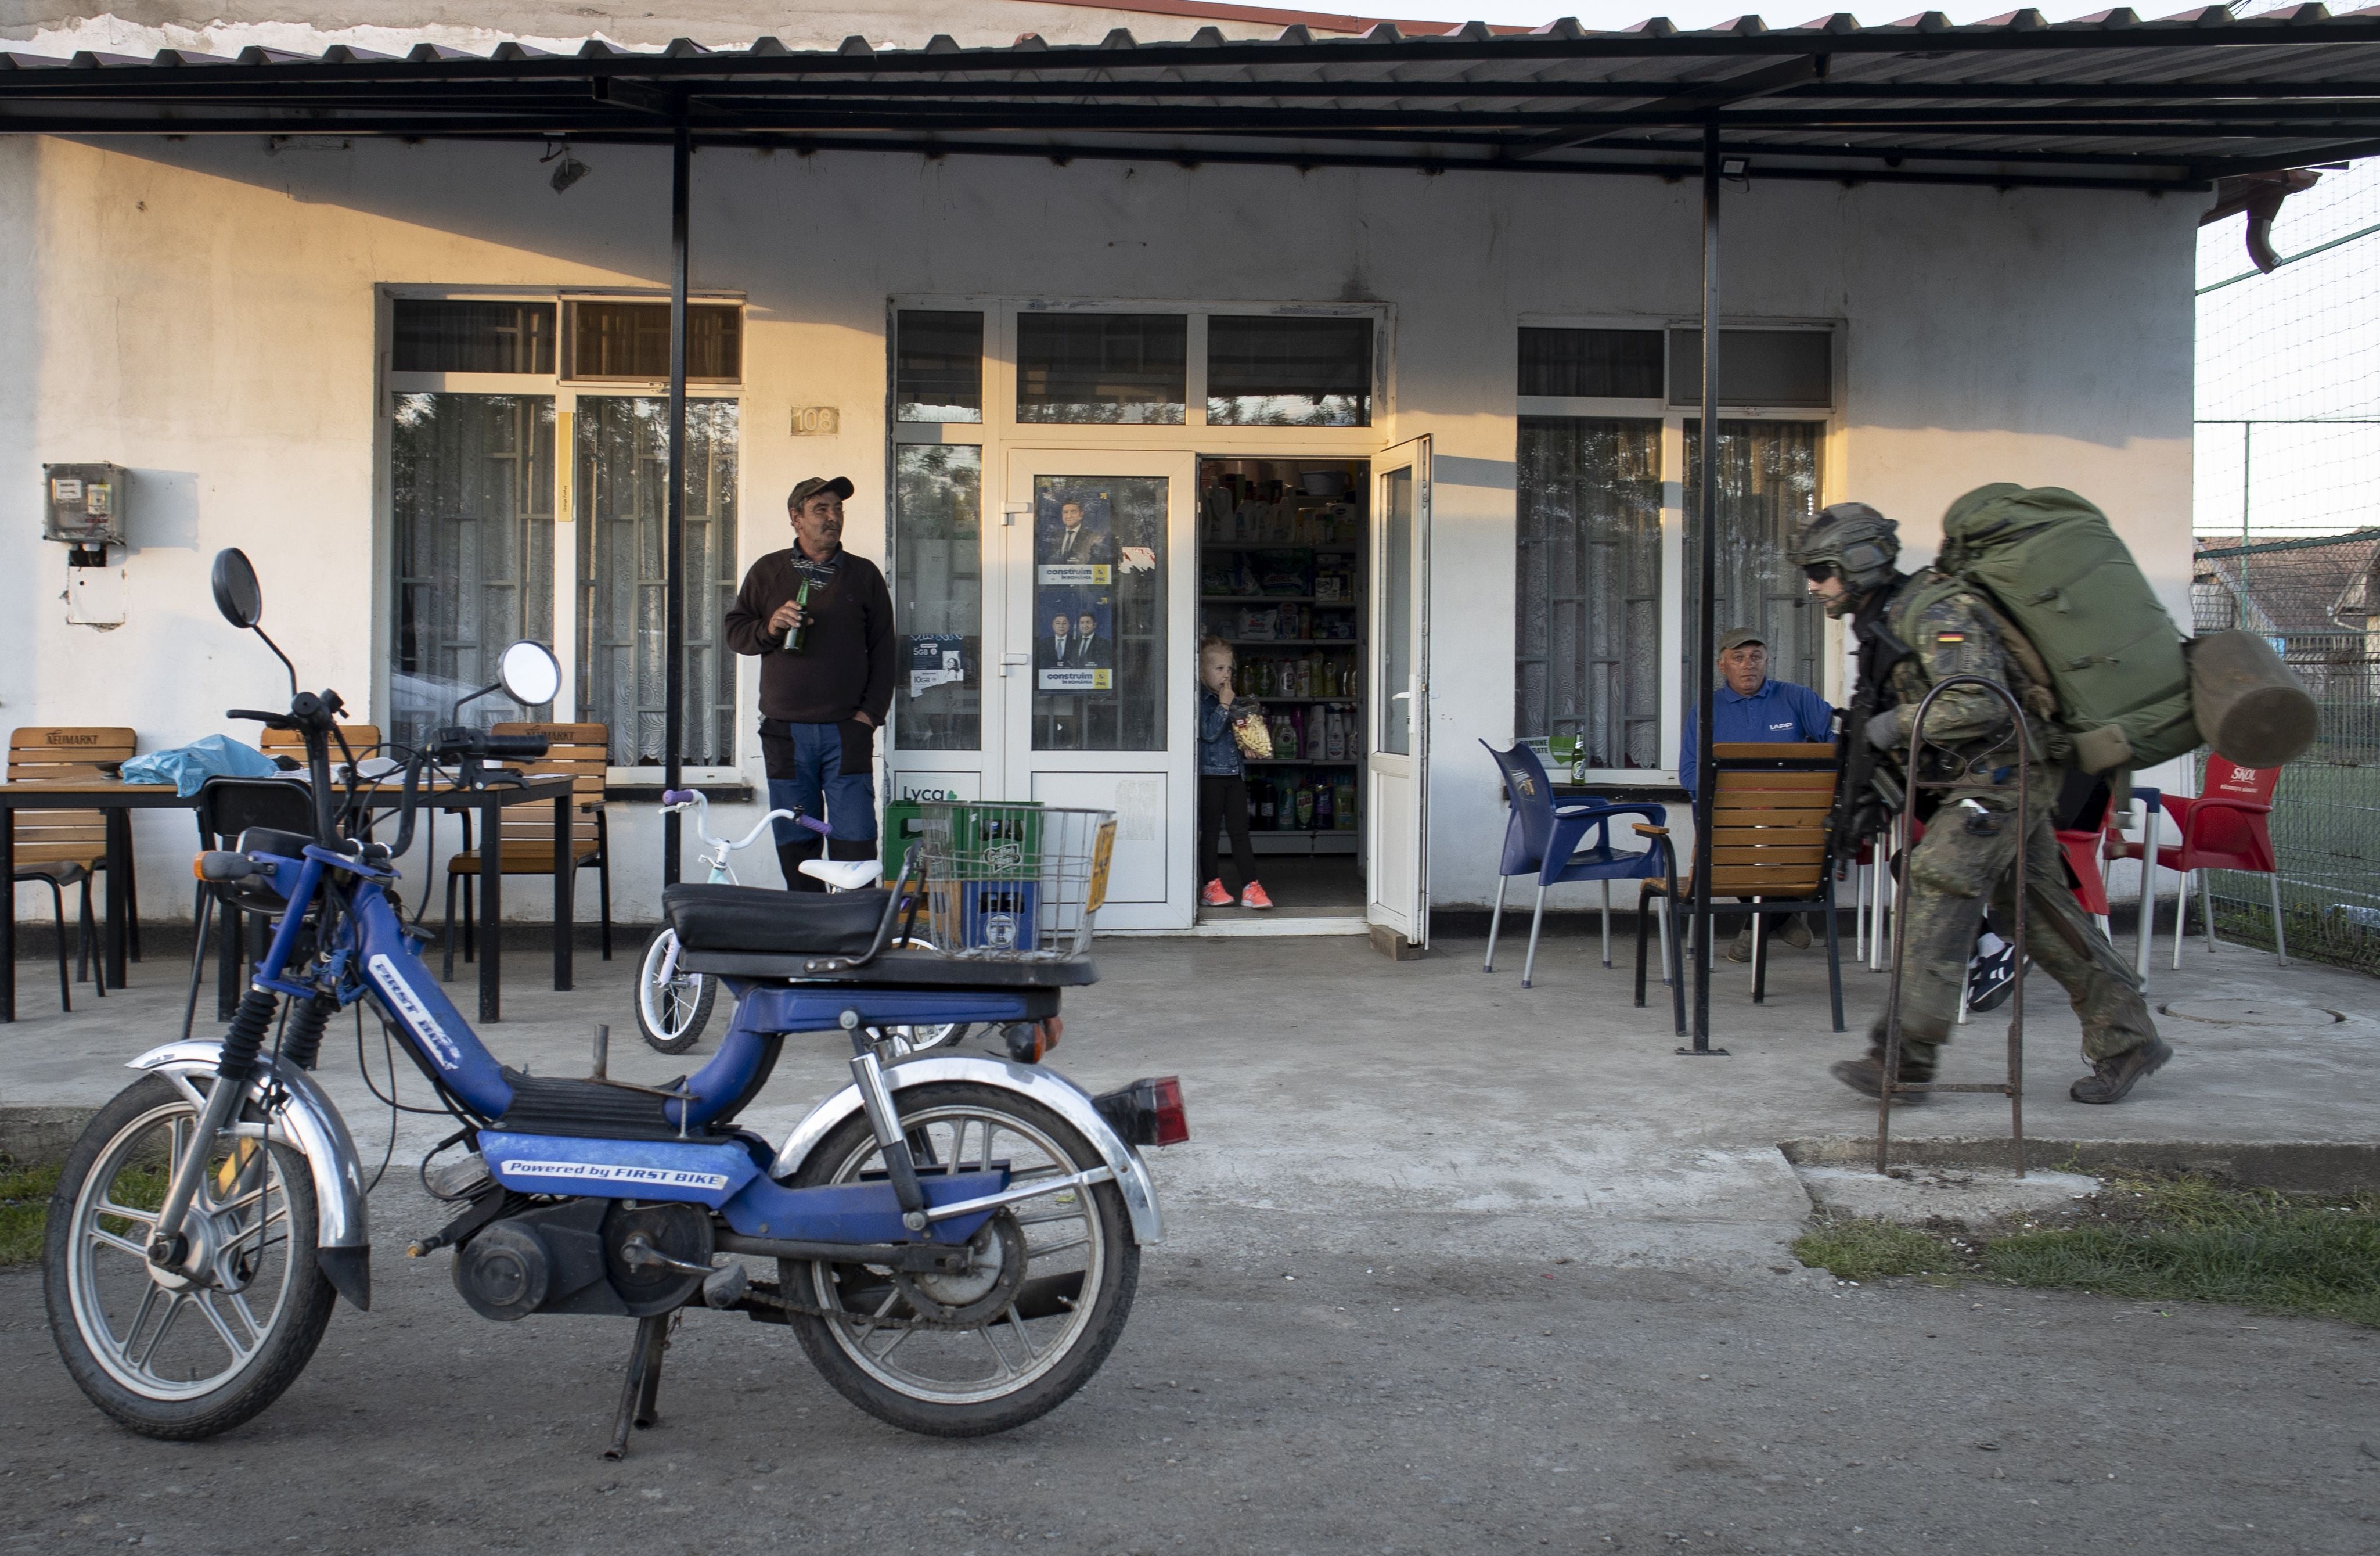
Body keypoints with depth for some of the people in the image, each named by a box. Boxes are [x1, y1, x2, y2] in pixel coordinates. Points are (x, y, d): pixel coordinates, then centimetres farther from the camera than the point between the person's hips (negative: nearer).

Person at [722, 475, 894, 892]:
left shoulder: (864, 575, 9)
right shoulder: (768, 571, 11)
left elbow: (882, 649, 8)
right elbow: (735, 630, 12)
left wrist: (870, 712, -2)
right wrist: (770, 627, -9)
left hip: (846, 731, -1)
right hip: (786, 731, 1)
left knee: (855, 839, -8)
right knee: (795, 842, 5)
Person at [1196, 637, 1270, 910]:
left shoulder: (1235, 701, 13)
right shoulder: (1201, 701, -8)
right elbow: (1208, 733, -19)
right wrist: (1224, 706, -18)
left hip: (1236, 773, 6)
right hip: (1210, 773, -5)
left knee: (1240, 831, 3)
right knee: (1210, 831, 4)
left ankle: (1250, 888, 1)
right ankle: (1211, 887, 12)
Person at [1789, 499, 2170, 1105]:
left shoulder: (1937, 613, -19)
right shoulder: (1882, 621, 12)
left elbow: (1978, 705, -31)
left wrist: (1894, 726, -21)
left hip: (2006, 769, -10)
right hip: (1986, 778, 10)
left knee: (1937, 890, -16)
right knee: (2035, 907, 12)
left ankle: (1905, 1057, -15)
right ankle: (2127, 1042, 19)